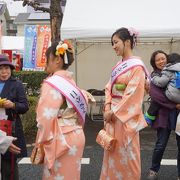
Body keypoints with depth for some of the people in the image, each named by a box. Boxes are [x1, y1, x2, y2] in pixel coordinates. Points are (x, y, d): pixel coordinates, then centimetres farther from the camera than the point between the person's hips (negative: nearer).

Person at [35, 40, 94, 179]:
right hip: (75, 135, 8)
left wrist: (41, 143, -9)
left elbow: (46, 118, -19)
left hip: (62, 140, -8)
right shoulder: (70, 81, 9)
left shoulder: (52, 84, -15)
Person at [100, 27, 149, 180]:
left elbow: (133, 95, -19)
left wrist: (114, 112, -15)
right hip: (113, 114, 8)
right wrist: (107, 108, -5)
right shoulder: (118, 66, 10)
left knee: (125, 154, 5)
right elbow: (109, 88, 9)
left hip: (126, 116, -8)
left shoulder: (137, 66, -14)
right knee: (113, 152, 17)